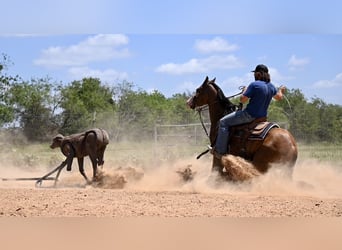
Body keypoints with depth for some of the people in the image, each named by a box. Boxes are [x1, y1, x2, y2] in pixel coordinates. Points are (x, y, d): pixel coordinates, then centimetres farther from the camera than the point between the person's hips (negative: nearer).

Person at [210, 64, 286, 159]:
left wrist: (244, 91, 5)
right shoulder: (271, 86, 5)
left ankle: (220, 151, -6)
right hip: (262, 116, 9)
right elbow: (279, 97, 24)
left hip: (249, 115, -9)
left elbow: (242, 100, -17)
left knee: (223, 122, -3)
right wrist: (281, 91, 47)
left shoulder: (254, 85, -19)